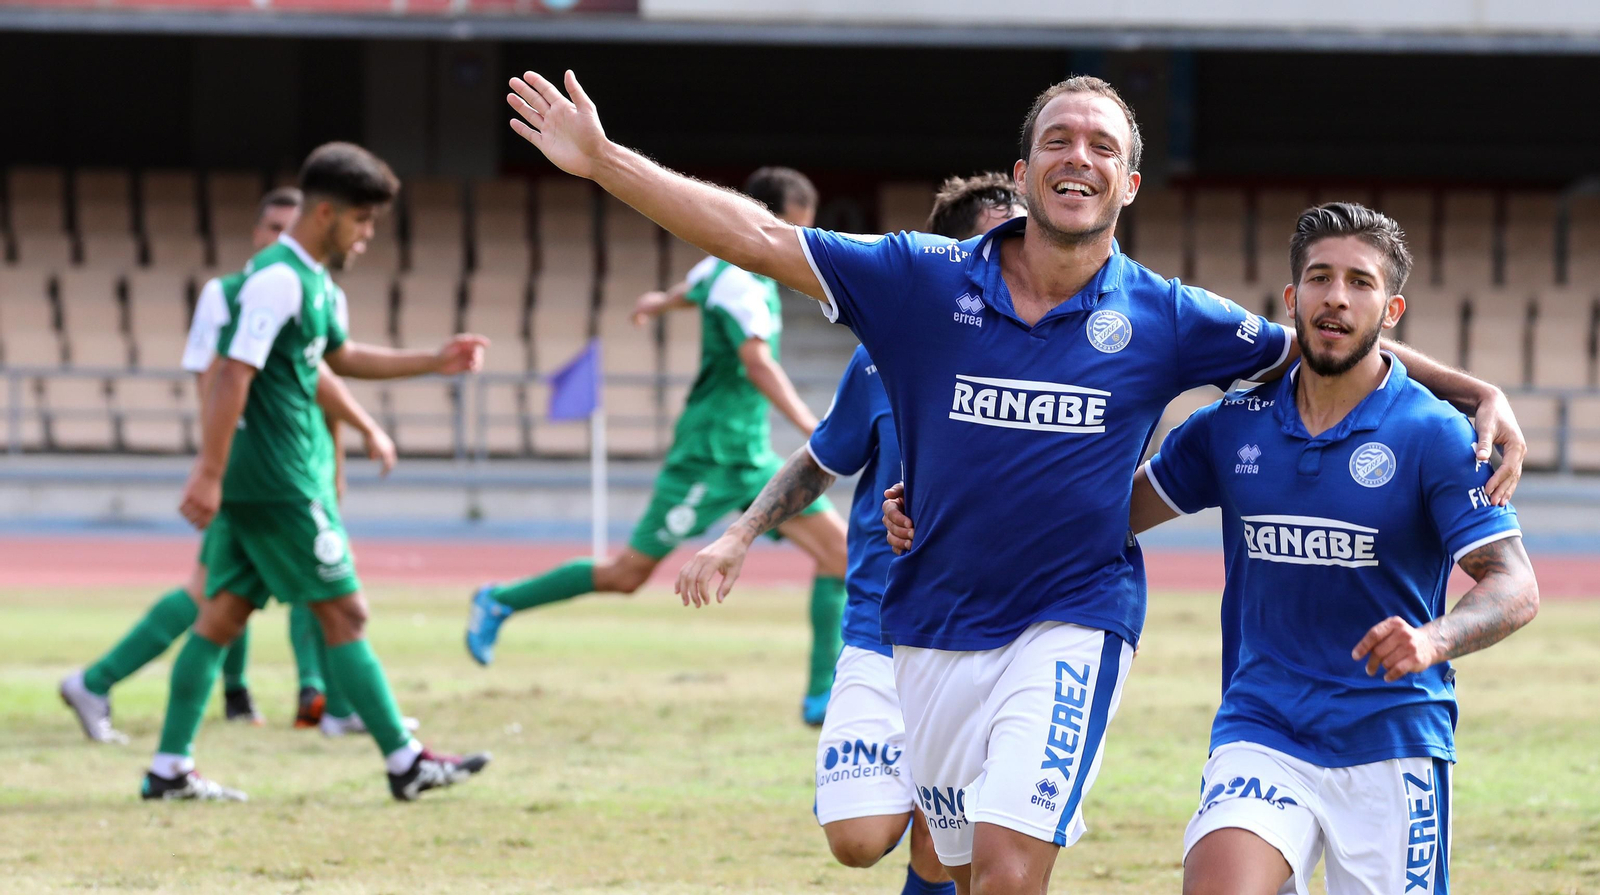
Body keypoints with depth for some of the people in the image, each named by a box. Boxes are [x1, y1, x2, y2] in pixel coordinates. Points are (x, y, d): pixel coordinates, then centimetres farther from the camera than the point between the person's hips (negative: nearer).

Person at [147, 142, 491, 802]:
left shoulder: (315, 282, 15)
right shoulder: (278, 280, -17)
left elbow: (341, 357, 32)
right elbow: (234, 376, -23)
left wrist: (434, 362, 30)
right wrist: (209, 473, -26)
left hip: (254, 484, 10)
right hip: (278, 485, -10)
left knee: (224, 614, 8)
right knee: (344, 612, -4)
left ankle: (169, 769, 8)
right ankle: (406, 764, 1)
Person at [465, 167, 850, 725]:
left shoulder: (757, 273, 10)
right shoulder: (739, 281, -20)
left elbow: (697, 287, 34)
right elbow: (758, 364, -35)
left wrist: (661, 302, 56)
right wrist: (812, 428, -44)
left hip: (752, 459, 9)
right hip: (712, 455, -9)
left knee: (838, 547, -3)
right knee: (628, 574, -2)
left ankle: (824, 696, -4)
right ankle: (500, 603, 16)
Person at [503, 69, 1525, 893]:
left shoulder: (1165, 319, -1)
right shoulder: (927, 281, -1)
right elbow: (758, 236, -3)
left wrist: (1476, 391, -1)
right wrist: (605, 161, -9)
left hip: (1073, 625, -3)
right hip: (936, 630, 3)